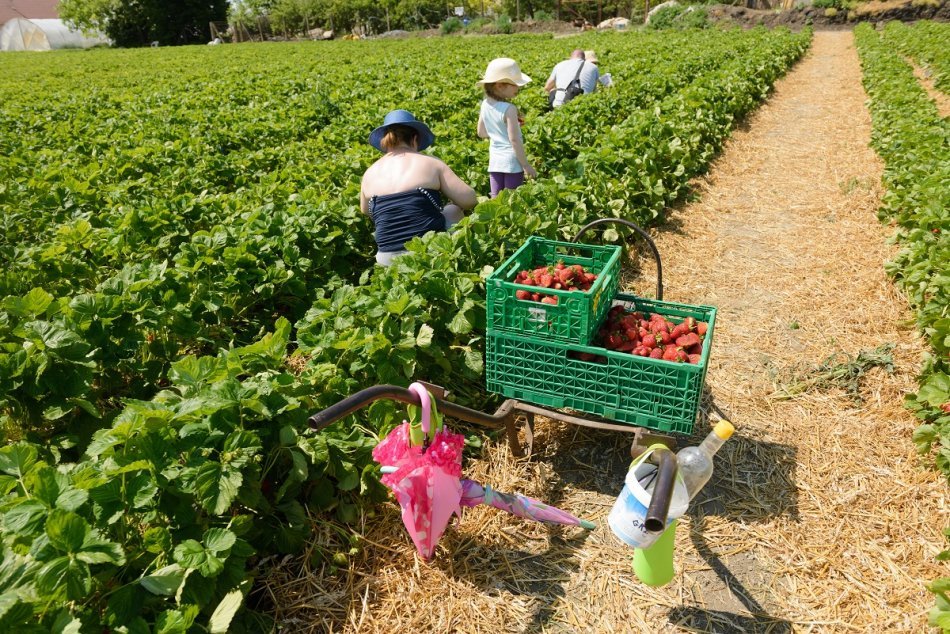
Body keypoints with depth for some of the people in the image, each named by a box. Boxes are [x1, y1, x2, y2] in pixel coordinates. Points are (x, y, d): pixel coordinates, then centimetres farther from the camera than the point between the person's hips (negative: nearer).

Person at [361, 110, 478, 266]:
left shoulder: (369, 174, 7)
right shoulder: (430, 163, -2)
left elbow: (366, 211, 26)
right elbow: (469, 200, -2)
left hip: (389, 259, 4)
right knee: (453, 211, 27)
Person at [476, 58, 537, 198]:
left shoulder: (485, 105, 3)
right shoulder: (509, 109, -18)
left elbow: (481, 133, 13)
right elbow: (514, 140, -19)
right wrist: (526, 165, -14)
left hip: (494, 160, 6)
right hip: (512, 161, -6)